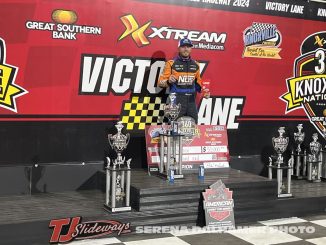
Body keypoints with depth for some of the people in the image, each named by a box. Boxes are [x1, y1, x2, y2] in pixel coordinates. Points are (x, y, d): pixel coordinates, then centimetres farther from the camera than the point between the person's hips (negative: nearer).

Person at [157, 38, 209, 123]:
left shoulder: (195, 64, 13)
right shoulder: (171, 63, -1)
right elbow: (160, 82, -2)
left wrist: (203, 91, 7)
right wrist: (168, 81, -23)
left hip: (191, 101, 5)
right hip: (176, 101, -4)